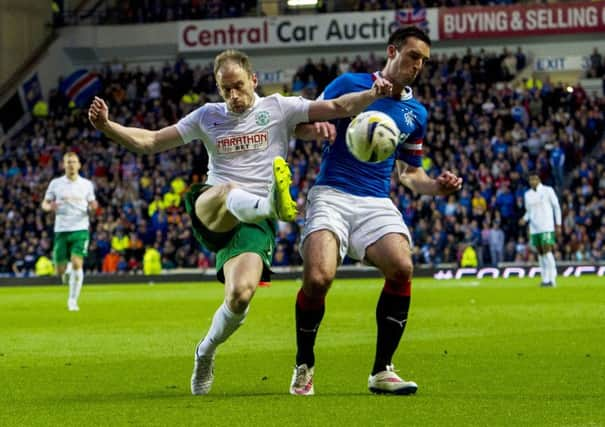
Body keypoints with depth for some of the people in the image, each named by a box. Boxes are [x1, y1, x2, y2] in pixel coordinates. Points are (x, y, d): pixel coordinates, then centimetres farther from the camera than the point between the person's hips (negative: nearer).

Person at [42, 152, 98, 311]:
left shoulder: (87, 184, 6)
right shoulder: (55, 184, 4)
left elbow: (91, 205, 14)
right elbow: (44, 203, 9)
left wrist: (93, 207, -10)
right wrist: (49, 207, -14)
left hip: (80, 229, -1)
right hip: (61, 230, 1)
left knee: (77, 263, -19)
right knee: (60, 271, 0)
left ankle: (73, 300, -9)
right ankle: (67, 272, 39)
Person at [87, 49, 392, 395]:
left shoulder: (278, 108, 9)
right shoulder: (207, 117, 15)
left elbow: (337, 108, 2)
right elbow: (151, 142, 17)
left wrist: (373, 94, -16)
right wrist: (107, 126, 4)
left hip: (254, 223, -1)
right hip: (211, 215, 1)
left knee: (241, 295, -22)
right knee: (227, 192, -38)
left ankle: (207, 352, 8)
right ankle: (275, 205, -72)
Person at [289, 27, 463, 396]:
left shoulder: (416, 113, 15)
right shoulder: (350, 85, 2)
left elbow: (410, 172, 25)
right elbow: (302, 127, 4)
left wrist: (437, 186, 4)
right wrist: (318, 127, -20)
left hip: (377, 203, 4)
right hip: (332, 195, -4)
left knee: (402, 268, -24)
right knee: (319, 277, -25)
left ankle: (382, 371, -10)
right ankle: (304, 367, -1)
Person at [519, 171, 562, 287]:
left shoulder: (548, 191, -2)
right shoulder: (527, 194, 11)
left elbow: (556, 207, 2)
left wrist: (558, 225, -3)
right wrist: (524, 219, -1)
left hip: (547, 228, -5)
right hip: (534, 229, 5)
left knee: (547, 251, -14)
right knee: (540, 254, 5)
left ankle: (551, 279, -15)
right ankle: (545, 279, 8)